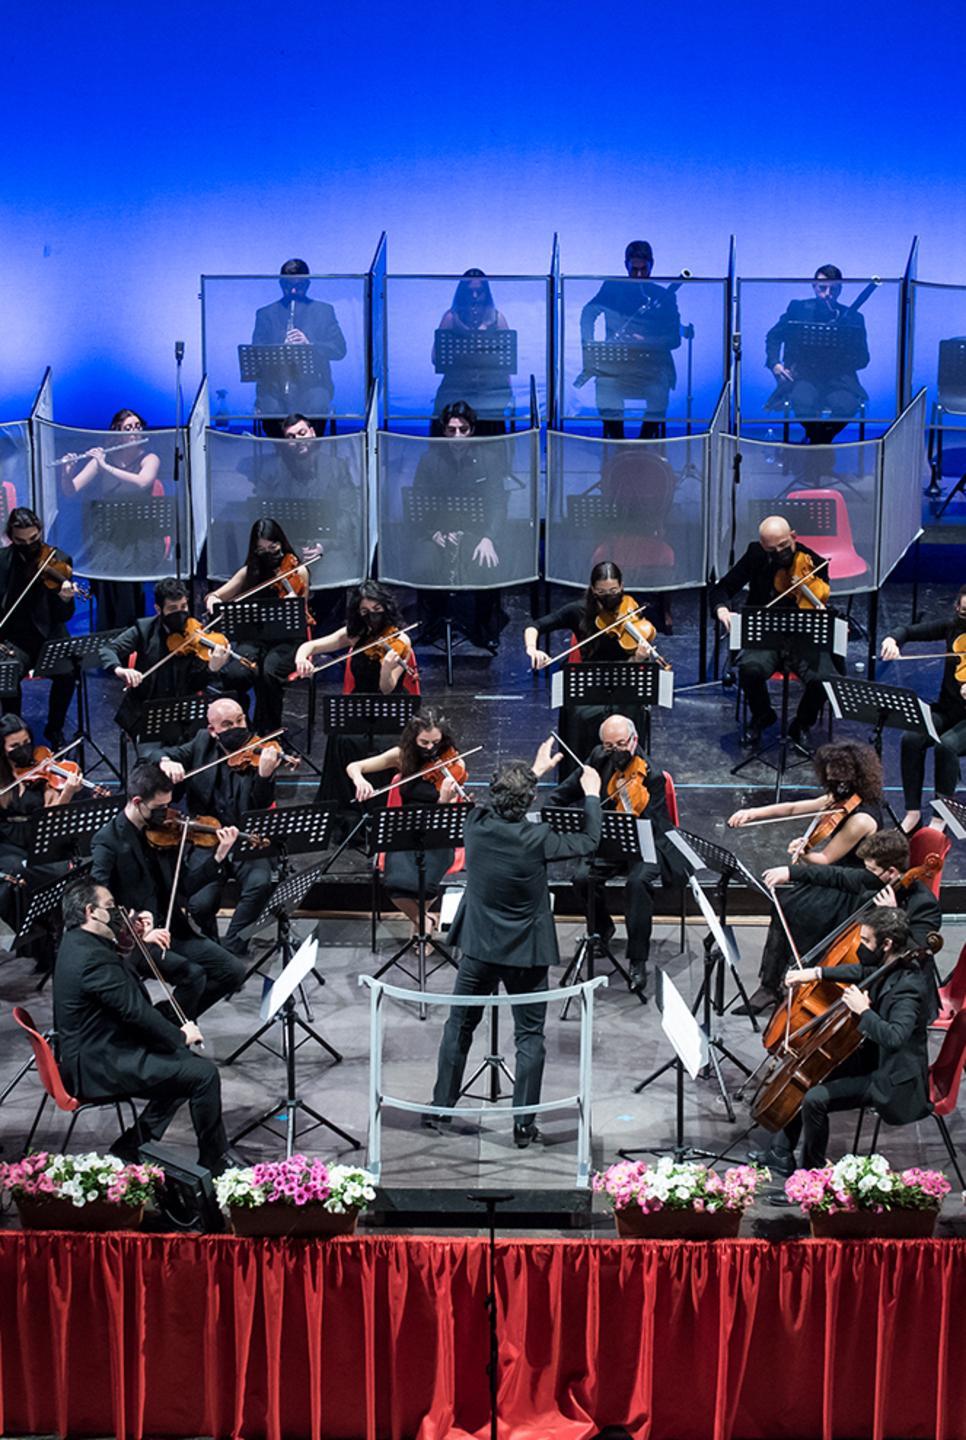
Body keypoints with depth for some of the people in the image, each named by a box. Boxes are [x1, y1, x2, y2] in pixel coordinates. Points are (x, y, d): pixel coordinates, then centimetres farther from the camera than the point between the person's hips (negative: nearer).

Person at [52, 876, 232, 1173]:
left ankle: (130, 1146, 15)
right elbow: (137, 1012, -24)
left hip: (92, 1051, 11)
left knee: (188, 1062, 16)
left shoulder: (76, 942, 9)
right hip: (98, 1068, -11)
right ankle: (215, 1161, 2)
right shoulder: (94, 958, -25)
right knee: (204, 1074, -13)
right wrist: (180, 1036, -10)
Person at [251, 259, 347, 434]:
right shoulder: (265, 314, 16)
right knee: (271, 410, -22)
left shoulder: (323, 311, 15)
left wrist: (310, 344, -12)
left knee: (318, 407, -25)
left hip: (312, 382, -1)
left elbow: (339, 349, 5)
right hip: (274, 384, 1)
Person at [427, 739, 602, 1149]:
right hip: (525, 954, -3)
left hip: (478, 949, 3)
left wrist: (536, 770, 22)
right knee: (529, 1037, 7)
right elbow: (588, 842, -6)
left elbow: (501, 806, 13)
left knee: (459, 1027, 18)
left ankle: (440, 1108, 24)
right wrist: (591, 794, 7)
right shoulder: (536, 840, -21)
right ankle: (524, 1124, 7)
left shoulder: (475, 823, -10)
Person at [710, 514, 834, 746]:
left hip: (803, 638, -1)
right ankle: (762, 716, 2)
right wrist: (721, 608, -20)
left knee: (825, 679, -30)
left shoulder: (814, 563, -5)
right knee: (750, 668, -34)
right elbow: (721, 588, 3)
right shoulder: (756, 555, -1)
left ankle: (803, 722, 5)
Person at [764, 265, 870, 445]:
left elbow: (862, 360, 8)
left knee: (847, 405, -33)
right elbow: (773, 337, 15)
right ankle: (819, 442, -8)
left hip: (837, 377, 1)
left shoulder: (852, 317, 11)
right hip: (802, 374, -1)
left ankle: (820, 439, -3)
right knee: (803, 402, -36)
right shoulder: (799, 308, 13)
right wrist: (775, 364, -4)